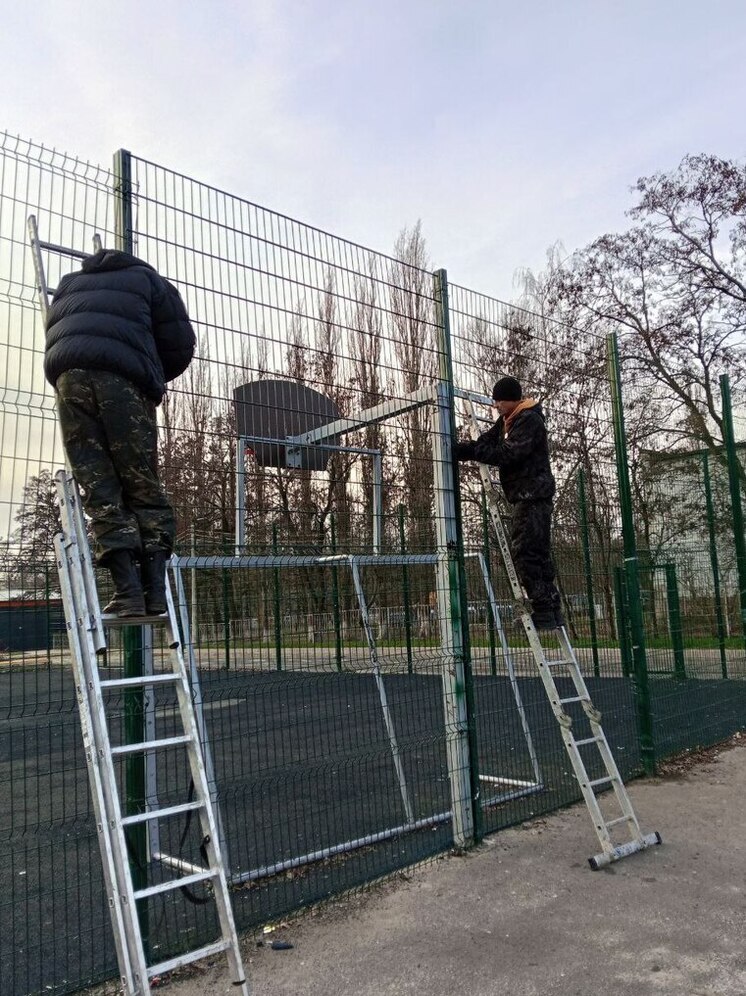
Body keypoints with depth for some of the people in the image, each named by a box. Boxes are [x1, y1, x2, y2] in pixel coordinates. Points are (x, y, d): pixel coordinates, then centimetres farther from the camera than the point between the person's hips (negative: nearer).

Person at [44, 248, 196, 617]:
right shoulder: (148, 279, 25)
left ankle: (128, 590, -13)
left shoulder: (69, 284, 35)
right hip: (123, 378, -2)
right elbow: (180, 345, 16)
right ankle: (154, 589, -7)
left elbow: (56, 337, 29)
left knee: (99, 489, -3)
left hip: (68, 375, 2)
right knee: (143, 486, 1)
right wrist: (153, 379, 31)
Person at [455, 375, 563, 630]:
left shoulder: (529, 419, -11)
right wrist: (460, 448, -7)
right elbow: (487, 441, 10)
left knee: (524, 551, -12)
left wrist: (470, 450, -19)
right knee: (537, 552, 11)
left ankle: (543, 611, -9)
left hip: (533, 494, -10)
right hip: (526, 495, 10)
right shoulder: (507, 420, 18)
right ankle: (551, 611, 17)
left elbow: (508, 453, -22)